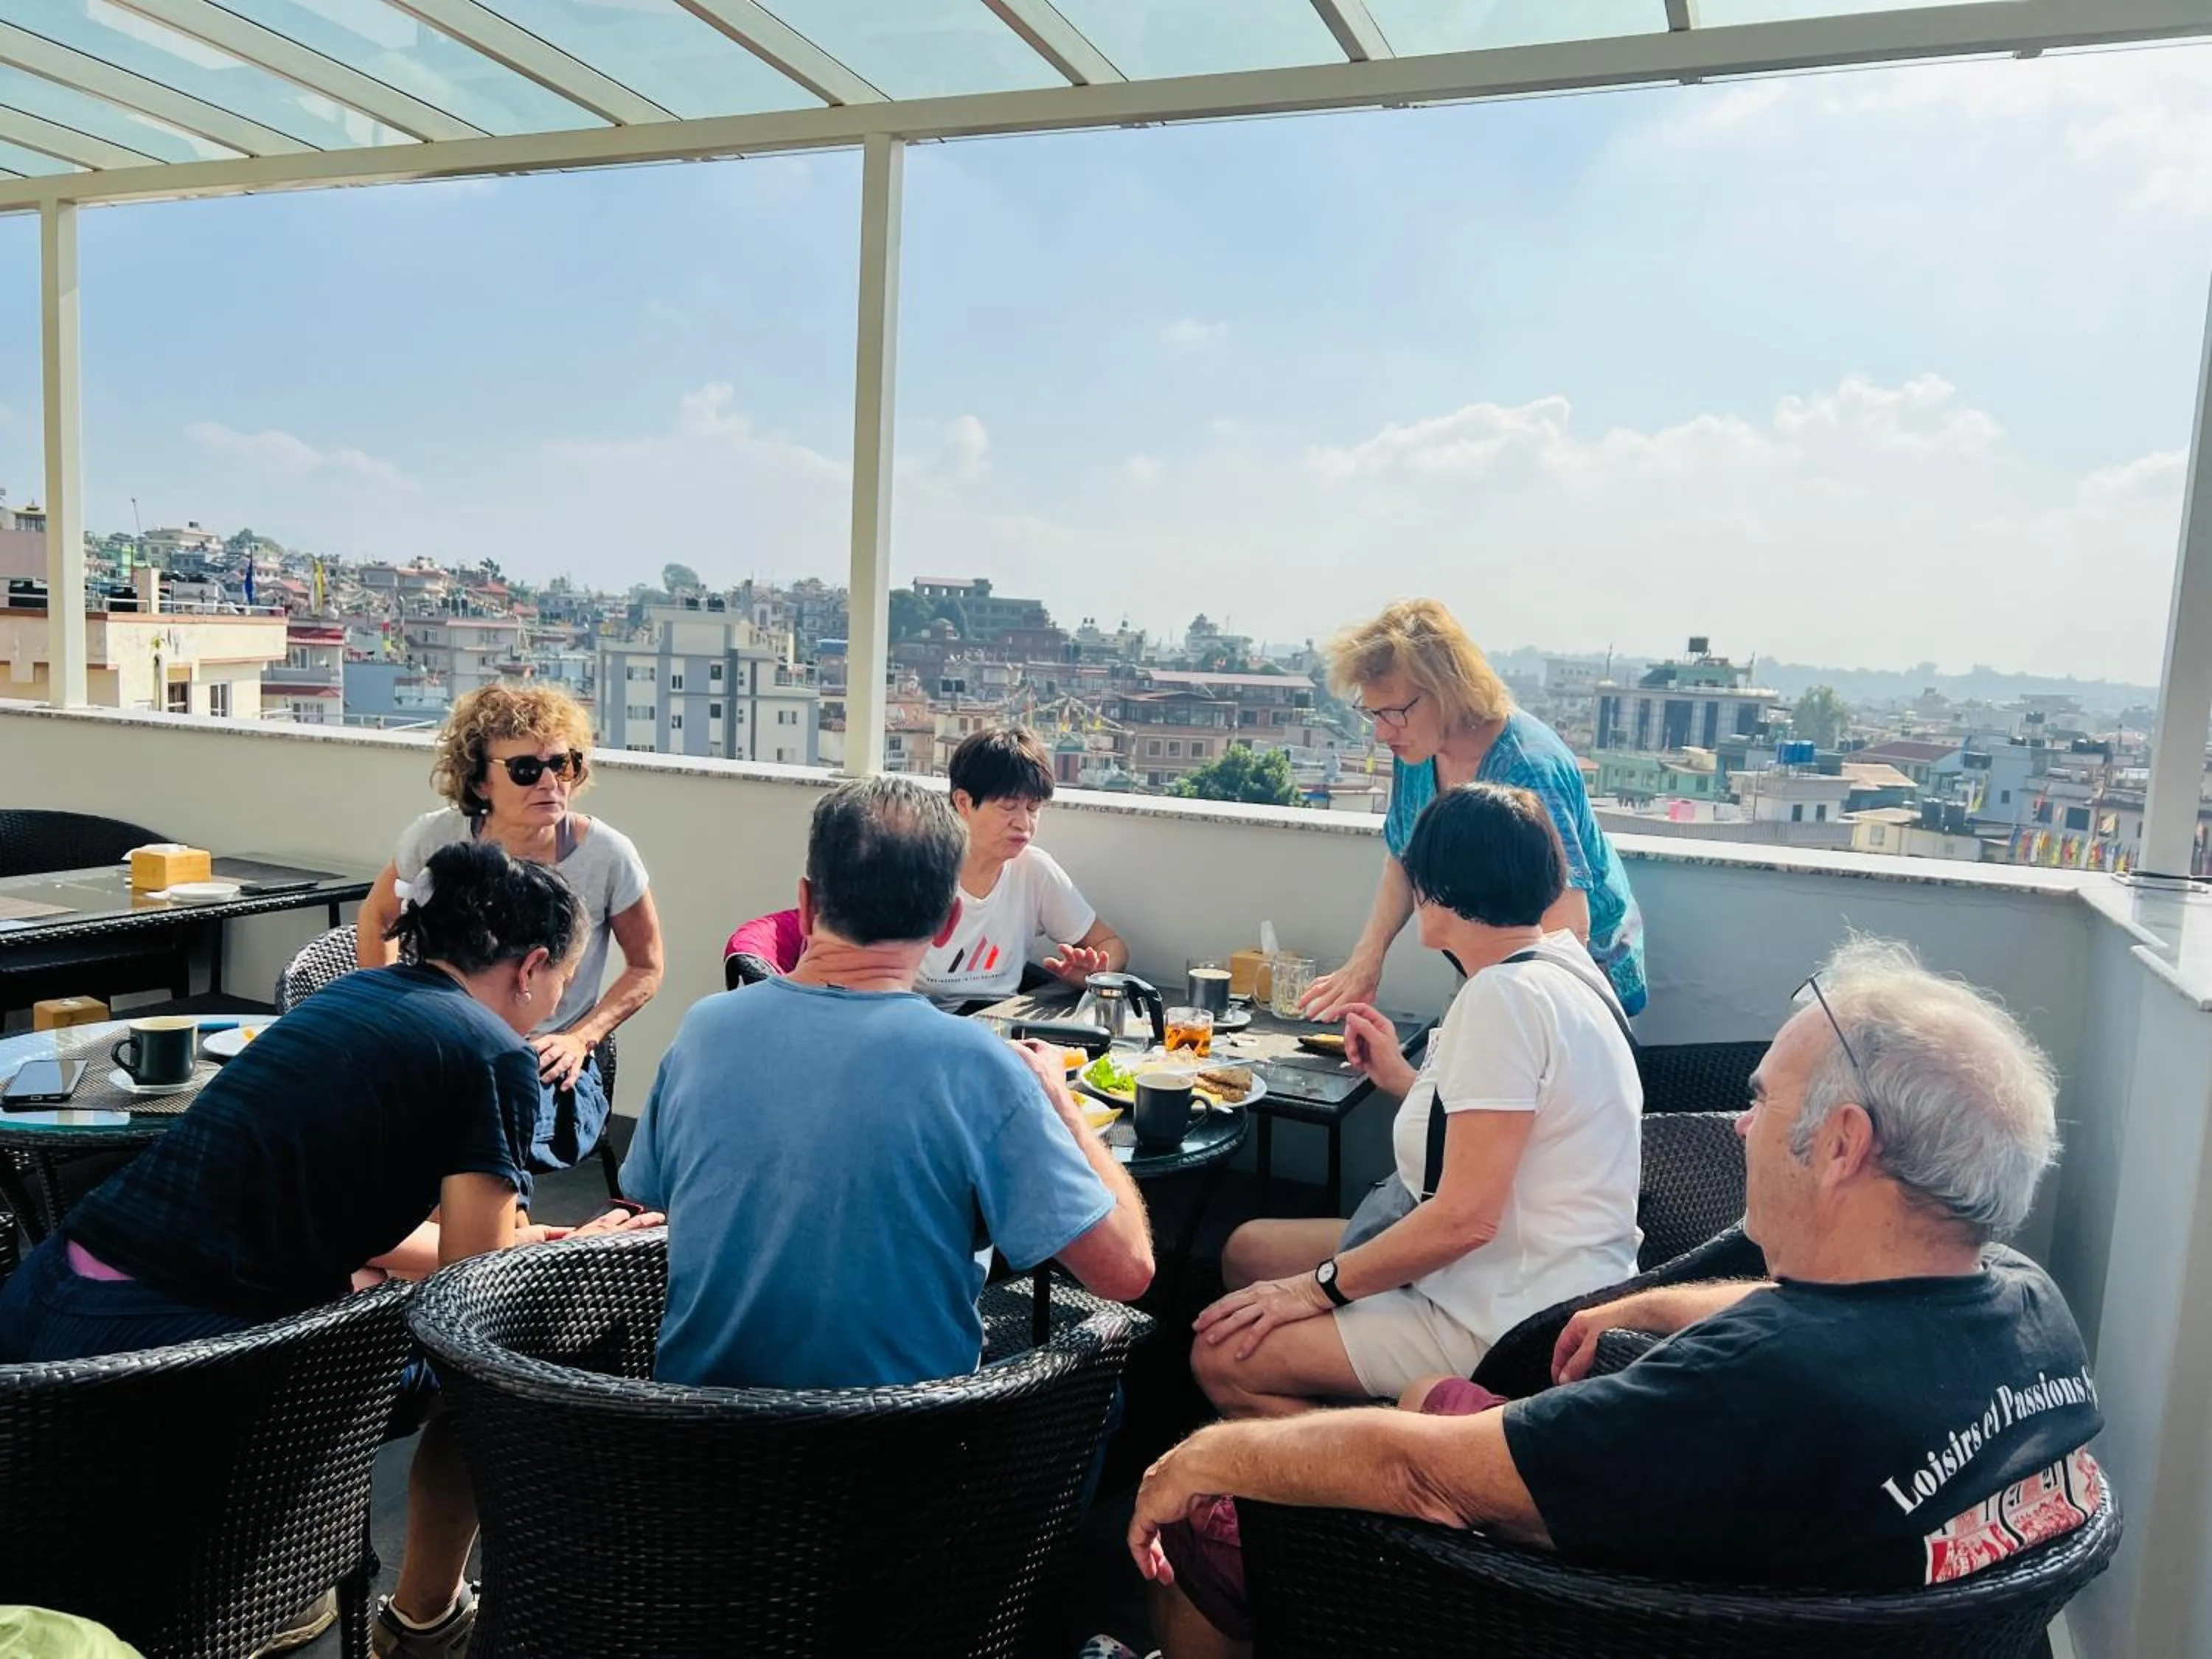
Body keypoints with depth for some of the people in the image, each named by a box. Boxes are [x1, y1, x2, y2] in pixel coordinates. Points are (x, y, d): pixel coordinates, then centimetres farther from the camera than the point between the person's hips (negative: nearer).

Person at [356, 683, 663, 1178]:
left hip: (550, 1067, -2)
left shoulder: (607, 855, -9)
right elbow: (375, 917, 17)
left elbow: (646, 968, 5)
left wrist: (581, 1039, -7)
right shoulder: (435, 839, -4)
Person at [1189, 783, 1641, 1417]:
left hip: (1512, 1317, -11)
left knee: (1221, 1360, -13)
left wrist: (1317, 1286, -16)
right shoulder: (1559, 959, 7)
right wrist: (1402, 1079, 18)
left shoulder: (1503, 996, -24)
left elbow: (1465, 1217, -26)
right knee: (1247, 1250, 16)